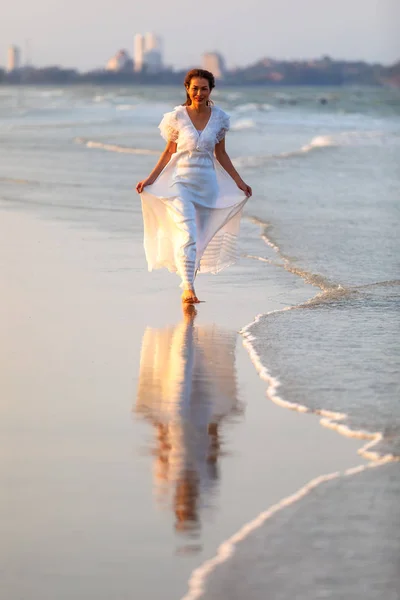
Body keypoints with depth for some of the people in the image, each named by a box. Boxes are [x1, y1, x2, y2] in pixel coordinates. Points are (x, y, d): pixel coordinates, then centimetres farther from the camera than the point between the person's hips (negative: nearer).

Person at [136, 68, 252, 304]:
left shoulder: (219, 118, 3)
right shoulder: (178, 117, -4)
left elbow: (221, 154, 12)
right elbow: (169, 151, 4)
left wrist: (239, 181, 13)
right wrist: (150, 179, 0)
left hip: (208, 183, 3)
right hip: (181, 182, -3)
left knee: (201, 237, 7)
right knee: (187, 234, -16)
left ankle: (190, 284, 18)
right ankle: (188, 288, -21)